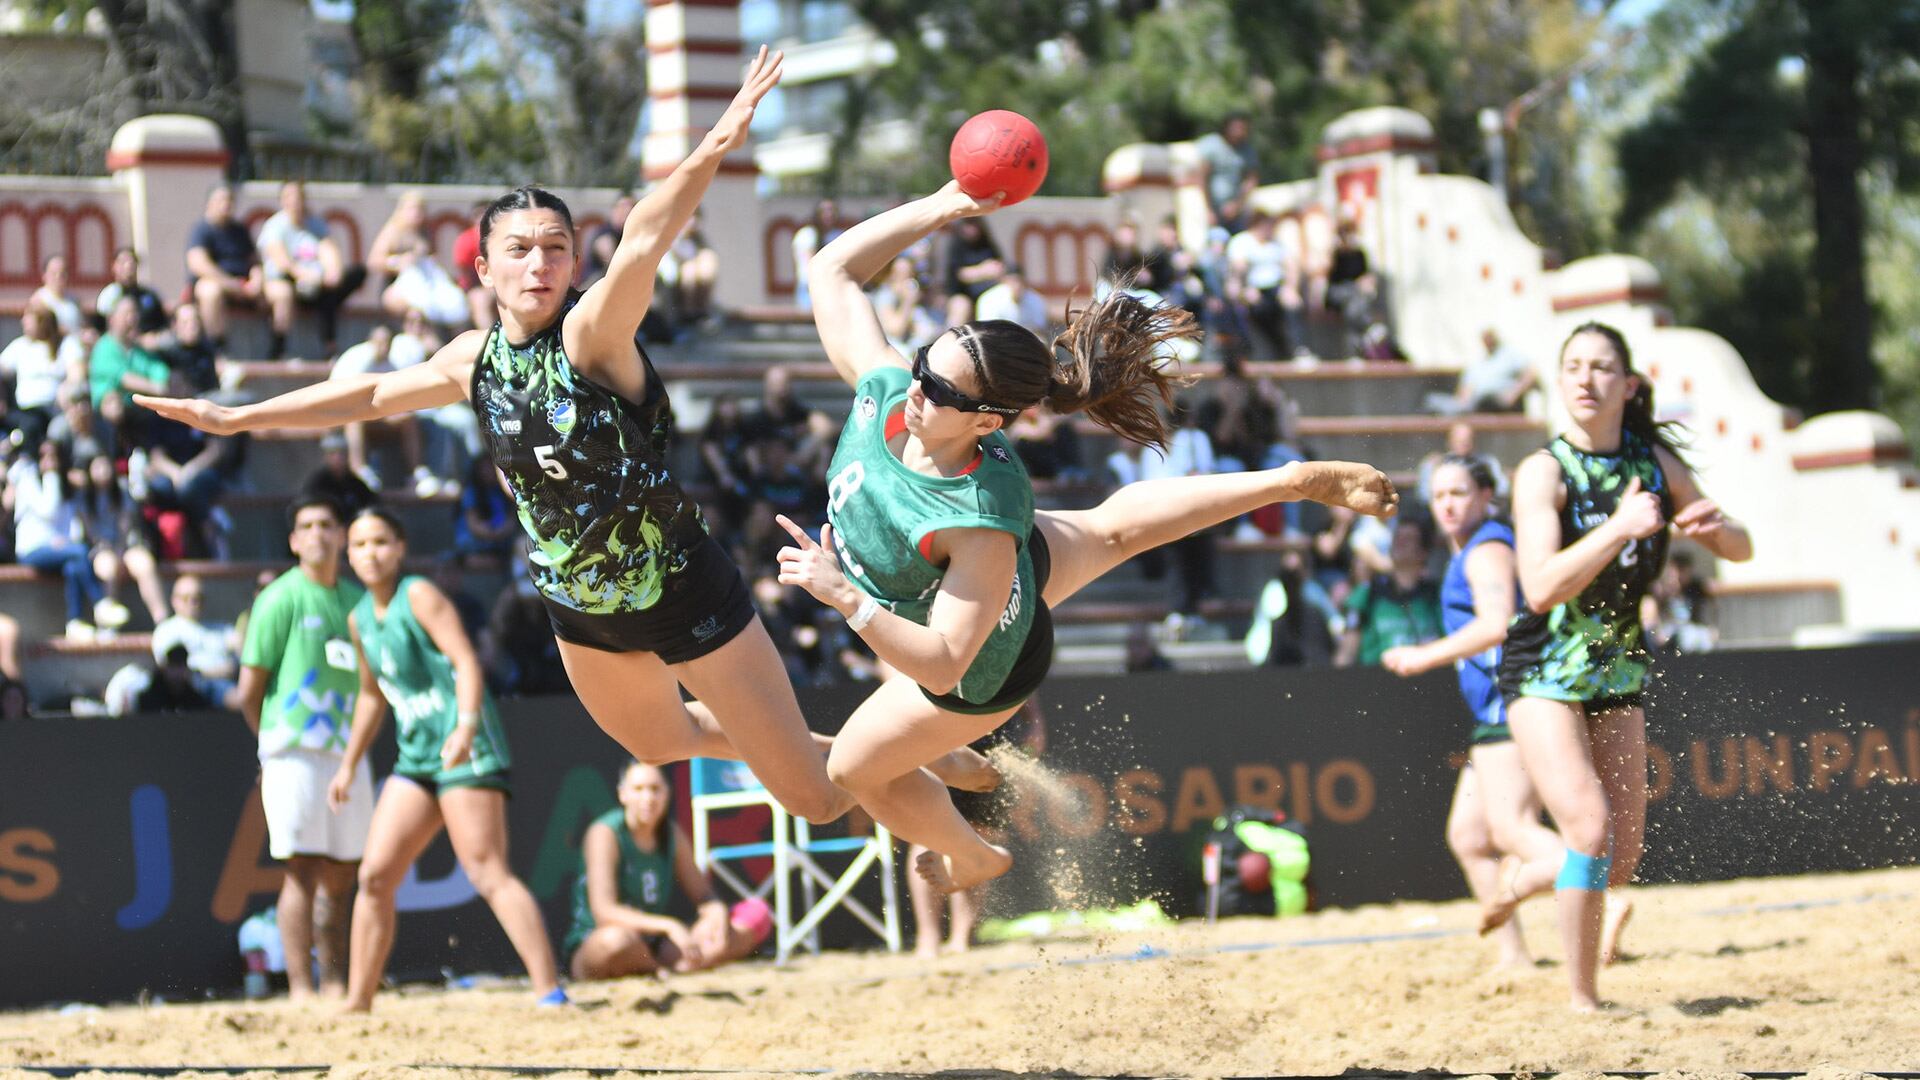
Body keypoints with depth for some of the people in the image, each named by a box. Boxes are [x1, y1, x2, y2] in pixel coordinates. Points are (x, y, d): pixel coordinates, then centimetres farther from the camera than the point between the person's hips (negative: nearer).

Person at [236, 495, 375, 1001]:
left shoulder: (355, 599, 15)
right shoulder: (281, 598, -3)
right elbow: (249, 689, -2)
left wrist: (357, 749, 11)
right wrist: (277, 740, 7)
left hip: (348, 753, 6)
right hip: (296, 751, -6)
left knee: (340, 875, 9)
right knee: (303, 871, -9)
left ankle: (336, 985, 15)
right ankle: (301, 988, -8)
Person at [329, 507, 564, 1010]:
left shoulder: (419, 596, -7)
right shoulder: (360, 619, 16)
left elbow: (466, 661, -16)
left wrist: (466, 727, -31)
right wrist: (349, 765, 29)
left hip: (465, 748, -8)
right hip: (416, 756, 8)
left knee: (488, 874, -15)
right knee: (374, 876, 3)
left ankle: (550, 992, -17)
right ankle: (357, 1004, 9)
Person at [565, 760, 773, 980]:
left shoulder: (673, 835, 7)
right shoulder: (604, 833, -12)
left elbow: (702, 896, 9)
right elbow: (604, 911, -23)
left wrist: (717, 911, -17)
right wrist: (669, 926, -34)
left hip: (654, 945, 6)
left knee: (756, 913, -7)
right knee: (616, 939, -45)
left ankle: (682, 966, -29)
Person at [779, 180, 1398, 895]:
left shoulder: (983, 521, -46)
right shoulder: (884, 388, -32)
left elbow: (944, 665, -45)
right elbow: (834, 269, -22)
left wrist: (845, 596, -51)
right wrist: (942, 207, -32)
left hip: (986, 664, -6)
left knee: (858, 767, 16)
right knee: (1111, 531, 31)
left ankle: (971, 859, 47)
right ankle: (1295, 481, 43)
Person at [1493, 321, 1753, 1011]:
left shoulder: (1654, 461, 1)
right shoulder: (1544, 470, -14)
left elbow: (1740, 551, 8)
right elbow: (1540, 587, -26)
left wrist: (1718, 526, -15)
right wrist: (1620, 528, -37)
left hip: (1618, 675, 5)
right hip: (1545, 675, -5)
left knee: (1621, 863, 5)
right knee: (1592, 830, -21)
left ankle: (1520, 884, 36)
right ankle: (1583, 1000, -9)